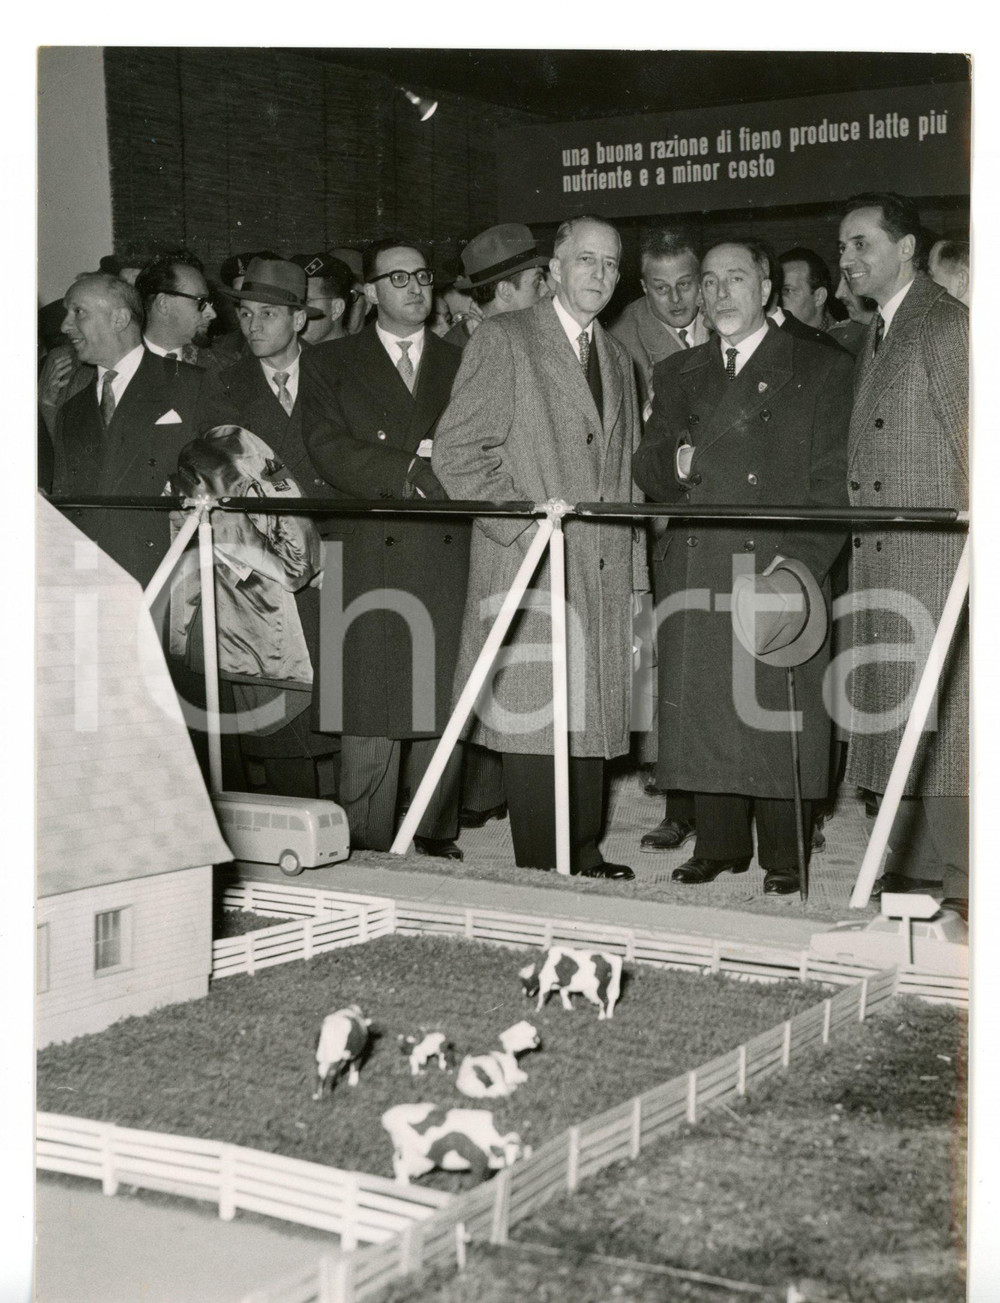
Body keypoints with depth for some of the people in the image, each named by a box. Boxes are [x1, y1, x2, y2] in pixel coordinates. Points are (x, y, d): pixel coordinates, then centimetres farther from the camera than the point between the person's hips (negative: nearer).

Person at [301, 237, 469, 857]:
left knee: (444, 706, 1)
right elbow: (331, 454, -1)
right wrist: (412, 470, -10)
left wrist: (436, 460, -8)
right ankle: (367, 844, 0)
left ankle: (436, 835, 11)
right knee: (370, 707, -6)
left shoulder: (463, 364, 19)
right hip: (370, 555, -2)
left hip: (450, 555, 2)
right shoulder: (328, 364, 12)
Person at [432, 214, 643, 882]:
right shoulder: (504, 339, -1)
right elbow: (457, 452, -7)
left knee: (592, 719, 7)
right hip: (529, 565, -6)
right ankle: (541, 871, 0)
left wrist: (633, 574, 16)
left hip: (603, 574, 6)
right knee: (535, 720, -7)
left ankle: (584, 857, 18)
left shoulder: (618, 359, 20)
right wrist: (525, 524, -12)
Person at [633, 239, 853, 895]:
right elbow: (647, 468, 18)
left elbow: (832, 483, -2)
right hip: (694, 576, 4)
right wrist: (675, 466, -6)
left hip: (777, 573, -4)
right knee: (702, 715, 3)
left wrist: (798, 566, -14)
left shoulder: (821, 369, 6)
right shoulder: (677, 375, 20)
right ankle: (720, 845, 17)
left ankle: (786, 858, 6)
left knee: (779, 717, -5)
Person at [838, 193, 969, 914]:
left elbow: (973, 443, -10)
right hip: (881, 558, 9)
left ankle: (960, 879, 0)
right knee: (893, 720, 10)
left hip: (939, 556, -9)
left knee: (941, 721, -6)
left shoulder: (949, 325, -7)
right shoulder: (877, 336, 20)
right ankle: (913, 870, 18)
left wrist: (974, 549, -13)